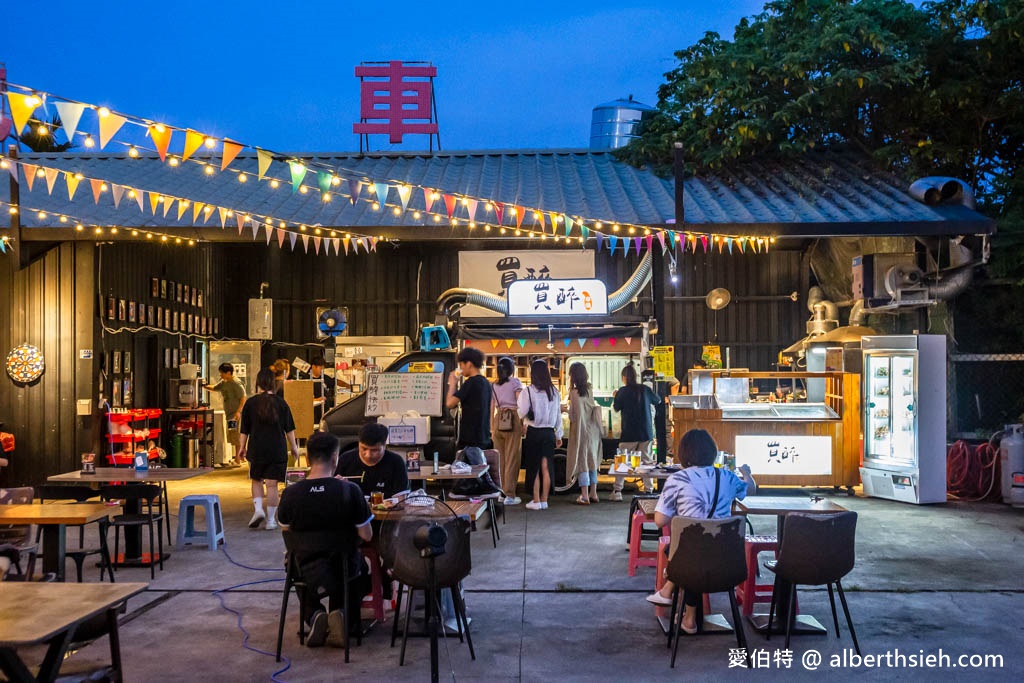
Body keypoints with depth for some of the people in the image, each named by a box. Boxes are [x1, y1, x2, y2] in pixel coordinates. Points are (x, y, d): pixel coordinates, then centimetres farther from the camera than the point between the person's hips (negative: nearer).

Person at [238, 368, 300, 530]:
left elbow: (244, 430, 4)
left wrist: (242, 447, 15)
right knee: (272, 485, 3)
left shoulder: (250, 403, -2)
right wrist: (294, 446, 15)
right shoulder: (281, 403, -1)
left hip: (256, 449, 0)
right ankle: (270, 520, 6)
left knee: (256, 481, 18)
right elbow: (289, 428, 4)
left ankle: (258, 509, 0)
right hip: (277, 450, 0)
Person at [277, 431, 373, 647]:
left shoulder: (290, 494, -15)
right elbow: (367, 536, -14)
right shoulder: (349, 491, -22)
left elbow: (286, 530, 4)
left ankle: (314, 615, 9)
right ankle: (343, 617, 7)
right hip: (344, 571, -1)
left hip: (307, 573, 2)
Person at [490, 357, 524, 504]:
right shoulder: (515, 382, -1)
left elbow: (491, 408, 11)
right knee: (512, 459, 0)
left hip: (498, 420, 4)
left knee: (499, 458, 10)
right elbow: (520, 404, -7)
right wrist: (523, 424, -2)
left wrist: (492, 429, 17)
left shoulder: (493, 386, 11)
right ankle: (509, 495, 1)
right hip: (513, 420, -4)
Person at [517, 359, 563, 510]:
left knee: (534, 468, 5)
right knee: (546, 467, 9)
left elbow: (522, 413, -12)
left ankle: (536, 501, 8)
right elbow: (558, 414, 9)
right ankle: (544, 500, 14)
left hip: (534, 432, -4)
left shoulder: (529, 391, -10)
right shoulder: (554, 391, 4)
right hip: (549, 432, 4)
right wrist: (558, 435, 17)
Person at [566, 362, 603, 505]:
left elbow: (573, 416, -13)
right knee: (592, 462, 14)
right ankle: (593, 494, 21)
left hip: (581, 430, -6)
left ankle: (585, 496, 0)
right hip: (593, 430, 6)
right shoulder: (590, 390, 3)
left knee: (582, 463, -1)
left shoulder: (574, 392, -15)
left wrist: (568, 410, 8)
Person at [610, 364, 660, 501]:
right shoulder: (645, 389, 2)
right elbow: (657, 400, 18)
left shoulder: (622, 391, -8)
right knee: (647, 460, 10)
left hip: (629, 432, -3)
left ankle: (617, 491, -1)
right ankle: (649, 489, 10)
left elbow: (616, 408, 1)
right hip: (646, 432, 3)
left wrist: (616, 397, 17)